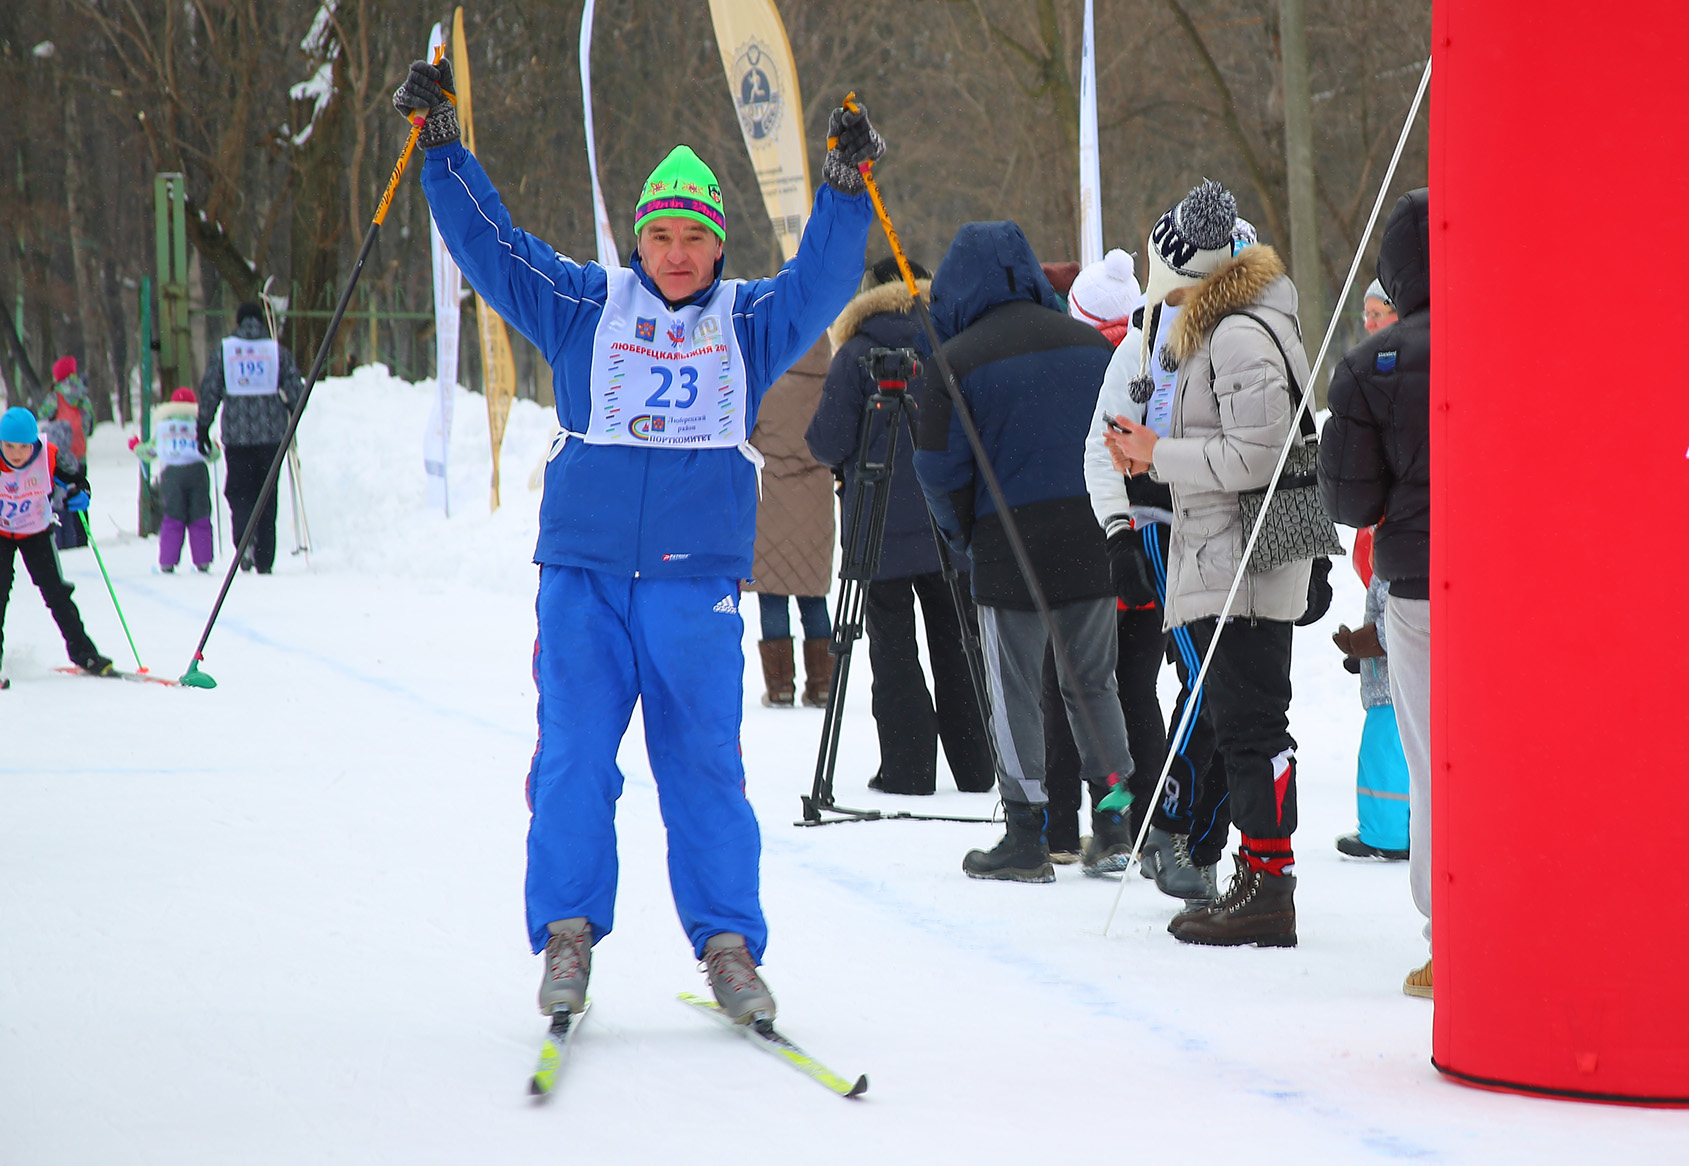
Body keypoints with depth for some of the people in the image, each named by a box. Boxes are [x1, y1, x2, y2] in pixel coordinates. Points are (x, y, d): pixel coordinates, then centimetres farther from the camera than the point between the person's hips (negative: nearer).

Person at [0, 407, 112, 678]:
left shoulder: (50, 457, -24)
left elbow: (75, 479, -8)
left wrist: (79, 496, -30)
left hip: (37, 533, 1)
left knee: (56, 591, -1)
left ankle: (82, 653, 11)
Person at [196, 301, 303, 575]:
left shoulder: (223, 352, 4)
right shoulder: (278, 352, 4)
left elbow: (208, 392, 2)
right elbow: (296, 391, 3)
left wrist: (203, 428, 10)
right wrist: (292, 417, 22)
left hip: (236, 434, -1)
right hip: (271, 434, 1)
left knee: (238, 490, 7)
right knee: (267, 493, 9)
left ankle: (244, 538, -22)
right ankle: (264, 560, 8)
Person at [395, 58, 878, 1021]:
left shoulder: (750, 322, 11)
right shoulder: (587, 307, 11)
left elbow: (821, 281, -2)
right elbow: (494, 247, 10)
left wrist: (847, 188, -14)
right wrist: (445, 150, 2)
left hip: (698, 580, 0)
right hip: (585, 571, 0)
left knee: (704, 763, 0)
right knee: (574, 756, -3)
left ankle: (729, 944, 6)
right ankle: (568, 932, 5)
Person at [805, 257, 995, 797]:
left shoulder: (855, 356, -7)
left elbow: (827, 442, -10)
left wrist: (846, 462, 12)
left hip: (883, 529, -3)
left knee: (893, 649, 3)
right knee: (958, 646, 11)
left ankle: (907, 770, -2)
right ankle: (975, 768, 13)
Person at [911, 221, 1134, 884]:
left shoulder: (958, 360, -8)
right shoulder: (1092, 343, 8)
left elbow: (940, 469, -8)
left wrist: (965, 537, 8)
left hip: (1011, 546, -5)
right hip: (1095, 545, 5)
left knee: (1014, 693, 4)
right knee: (1093, 684, 16)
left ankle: (1027, 838, 4)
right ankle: (1113, 825, 15)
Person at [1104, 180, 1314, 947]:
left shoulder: (1241, 337, -16)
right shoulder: (1214, 328, 18)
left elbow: (1254, 456, -21)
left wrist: (1158, 454, -13)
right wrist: (1155, 452, 8)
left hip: (1247, 565, -11)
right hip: (1220, 566, 11)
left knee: (1251, 726, -9)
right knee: (1238, 724, 14)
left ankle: (1269, 890, -7)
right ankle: (1258, 877, 19)